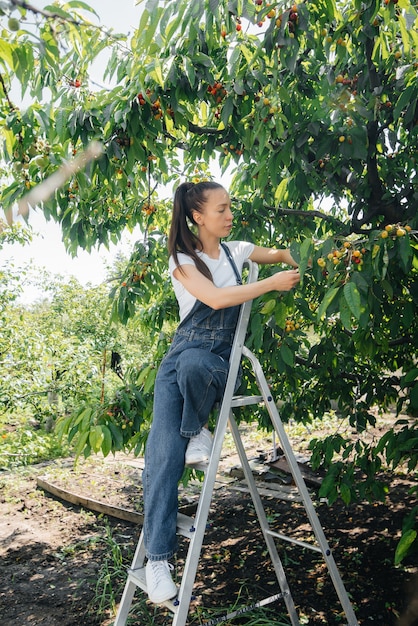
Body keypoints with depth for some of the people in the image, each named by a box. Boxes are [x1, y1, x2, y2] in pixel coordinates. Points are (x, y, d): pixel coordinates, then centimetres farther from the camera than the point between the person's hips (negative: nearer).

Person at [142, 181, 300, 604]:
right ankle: (157, 557, -9)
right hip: (178, 359, -1)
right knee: (163, 455, -17)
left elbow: (279, 254, 29)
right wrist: (272, 283, -16)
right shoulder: (181, 260, -1)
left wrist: (298, 270, 9)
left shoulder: (236, 251, 11)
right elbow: (215, 298, -17)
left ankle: (197, 432, -10)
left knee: (192, 364, -39)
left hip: (220, 359, 2)